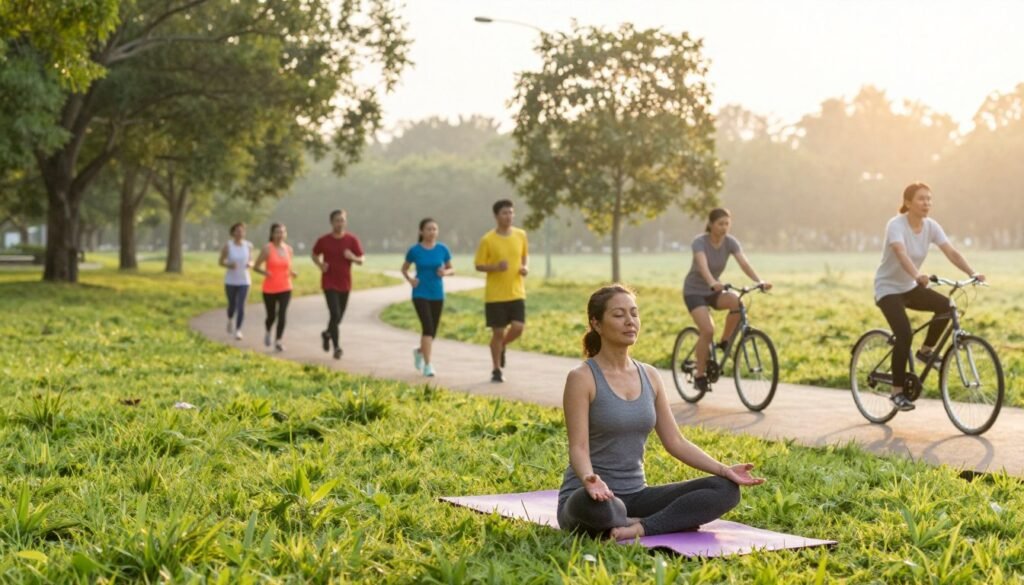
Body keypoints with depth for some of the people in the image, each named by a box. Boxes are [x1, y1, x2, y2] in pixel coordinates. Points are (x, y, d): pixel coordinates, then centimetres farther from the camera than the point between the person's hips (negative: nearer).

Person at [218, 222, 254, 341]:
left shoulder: (248, 245, -3)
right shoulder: (227, 246, -9)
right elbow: (220, 262, 0)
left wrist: (250, 264, -15)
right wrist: (229, 265, -20)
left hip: (244, 281, 1)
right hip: (230, 281, -1)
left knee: (241, 306, -10)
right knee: (232, 305, 12)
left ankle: (238, 330, -1)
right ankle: (230, 320, 45)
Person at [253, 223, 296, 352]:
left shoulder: (289, 249, 5)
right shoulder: (267, 249, -8)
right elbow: (255, 266, -4)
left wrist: (292, 273, -4)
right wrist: (264, 272, -23)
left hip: (285, 288, 2)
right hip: (270, 289, -2)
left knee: (282, 315, -13)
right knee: (271, 316, 10)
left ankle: (278, 342, -4)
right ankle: (267, 332, 43)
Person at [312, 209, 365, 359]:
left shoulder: (352, 240, -2)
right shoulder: (323, 240, -4)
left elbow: (362, 260, -1)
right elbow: (315, 255, 12)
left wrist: (353, 257, -23)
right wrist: (320, 265, -9)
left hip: (345, 284, 3)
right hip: (329, 283, -3)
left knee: (339, 316, 13)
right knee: (335, 314, -14)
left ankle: (327, 334, 43)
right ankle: (336, 347, -6)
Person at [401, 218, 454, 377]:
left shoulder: (443, 249, -1)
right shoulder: (414, 250, -5)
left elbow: (452, 269, 8)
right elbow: (404, 268, 9)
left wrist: (446, 272, -14)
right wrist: (410, 280, -10)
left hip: (437, 294, 3)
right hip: (420, 294, -3)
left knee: (433, 331, 11)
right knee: (428, 328, -18)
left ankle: (419, 351, 42)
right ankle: (427, 365, -13)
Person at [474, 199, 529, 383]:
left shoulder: (521, 235, 3)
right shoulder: (487, 240, -8)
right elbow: (479, 265, -3)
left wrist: (525, 267, -2)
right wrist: (496, 267, -21)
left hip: (517, 293, 3)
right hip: (495, 295, -3)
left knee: (518, 327, -8)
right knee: (498, 332, 1)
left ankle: (501, 346, 25)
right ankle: (496, 370, 17)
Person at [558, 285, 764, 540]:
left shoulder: (650, 376, 8)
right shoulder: (582, 378, -10)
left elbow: (675, 441, 8)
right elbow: (578, 447, -17)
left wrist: (724, 469, -5)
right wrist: (589, 479, -39)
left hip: (635, 495, 6)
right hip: (591, 497, -6)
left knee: (725, 489, -12)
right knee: (596, 505, -43)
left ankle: (641, 528, -22)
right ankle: (672, 521, -17)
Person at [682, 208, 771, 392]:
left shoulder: (730, 242, -9)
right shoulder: (699, 242, -21)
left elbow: (744, 263, -22)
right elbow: (703, 266, -39)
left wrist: (760, 282, -40)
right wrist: (712, 283, -59)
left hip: (714, 291, 4)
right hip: (694, 291, -4)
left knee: (737, 301, -29)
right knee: (708, 330, -23)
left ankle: (724, 342, -8)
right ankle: (700, 375, -8)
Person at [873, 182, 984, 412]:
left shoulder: (931, 226, -5)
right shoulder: (896, 225, -22)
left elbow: (951, 252, -15)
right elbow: (901, 254, -40)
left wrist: (973, 273, -30)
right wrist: (918, 276, -57)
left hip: (910, 287, 6)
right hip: (888, 288, -6)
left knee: (946, 306, -19)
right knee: (904, 334, -22)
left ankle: (925, 351, 4)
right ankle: (897, 392, -9)